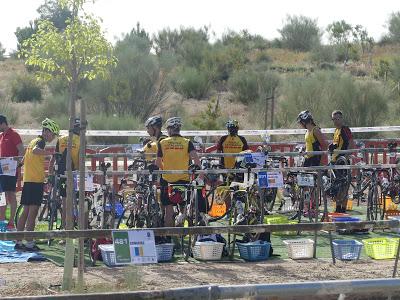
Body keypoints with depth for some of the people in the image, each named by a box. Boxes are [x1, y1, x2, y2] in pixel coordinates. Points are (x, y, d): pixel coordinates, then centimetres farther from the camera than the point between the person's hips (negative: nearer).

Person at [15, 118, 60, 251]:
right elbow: (35, 151, -34)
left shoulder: (33, 141, 19)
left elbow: (24, 159, 29)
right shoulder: (40, 141, -10)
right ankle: (29, 243, -7)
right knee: (33, 212, -7)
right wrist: (53, 153, -41)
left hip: (27, 180, 9)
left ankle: (18, 242, 13)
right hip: (36, 181, -9)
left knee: (26, 211, 11)